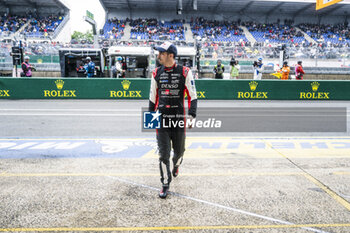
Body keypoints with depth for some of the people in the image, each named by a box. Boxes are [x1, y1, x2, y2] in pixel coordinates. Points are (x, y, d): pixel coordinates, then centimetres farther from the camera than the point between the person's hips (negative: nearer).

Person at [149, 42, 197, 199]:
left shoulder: (184, 72, -4)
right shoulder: (156, 73, 6)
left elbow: (192, 95, -2)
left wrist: (192, 115, -11)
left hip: (179, 118, -1)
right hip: (162, 118, 2)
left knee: (179, 150, 13)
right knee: (163, 153, -1)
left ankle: (176, 165, 48)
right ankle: (165, 184, 14)